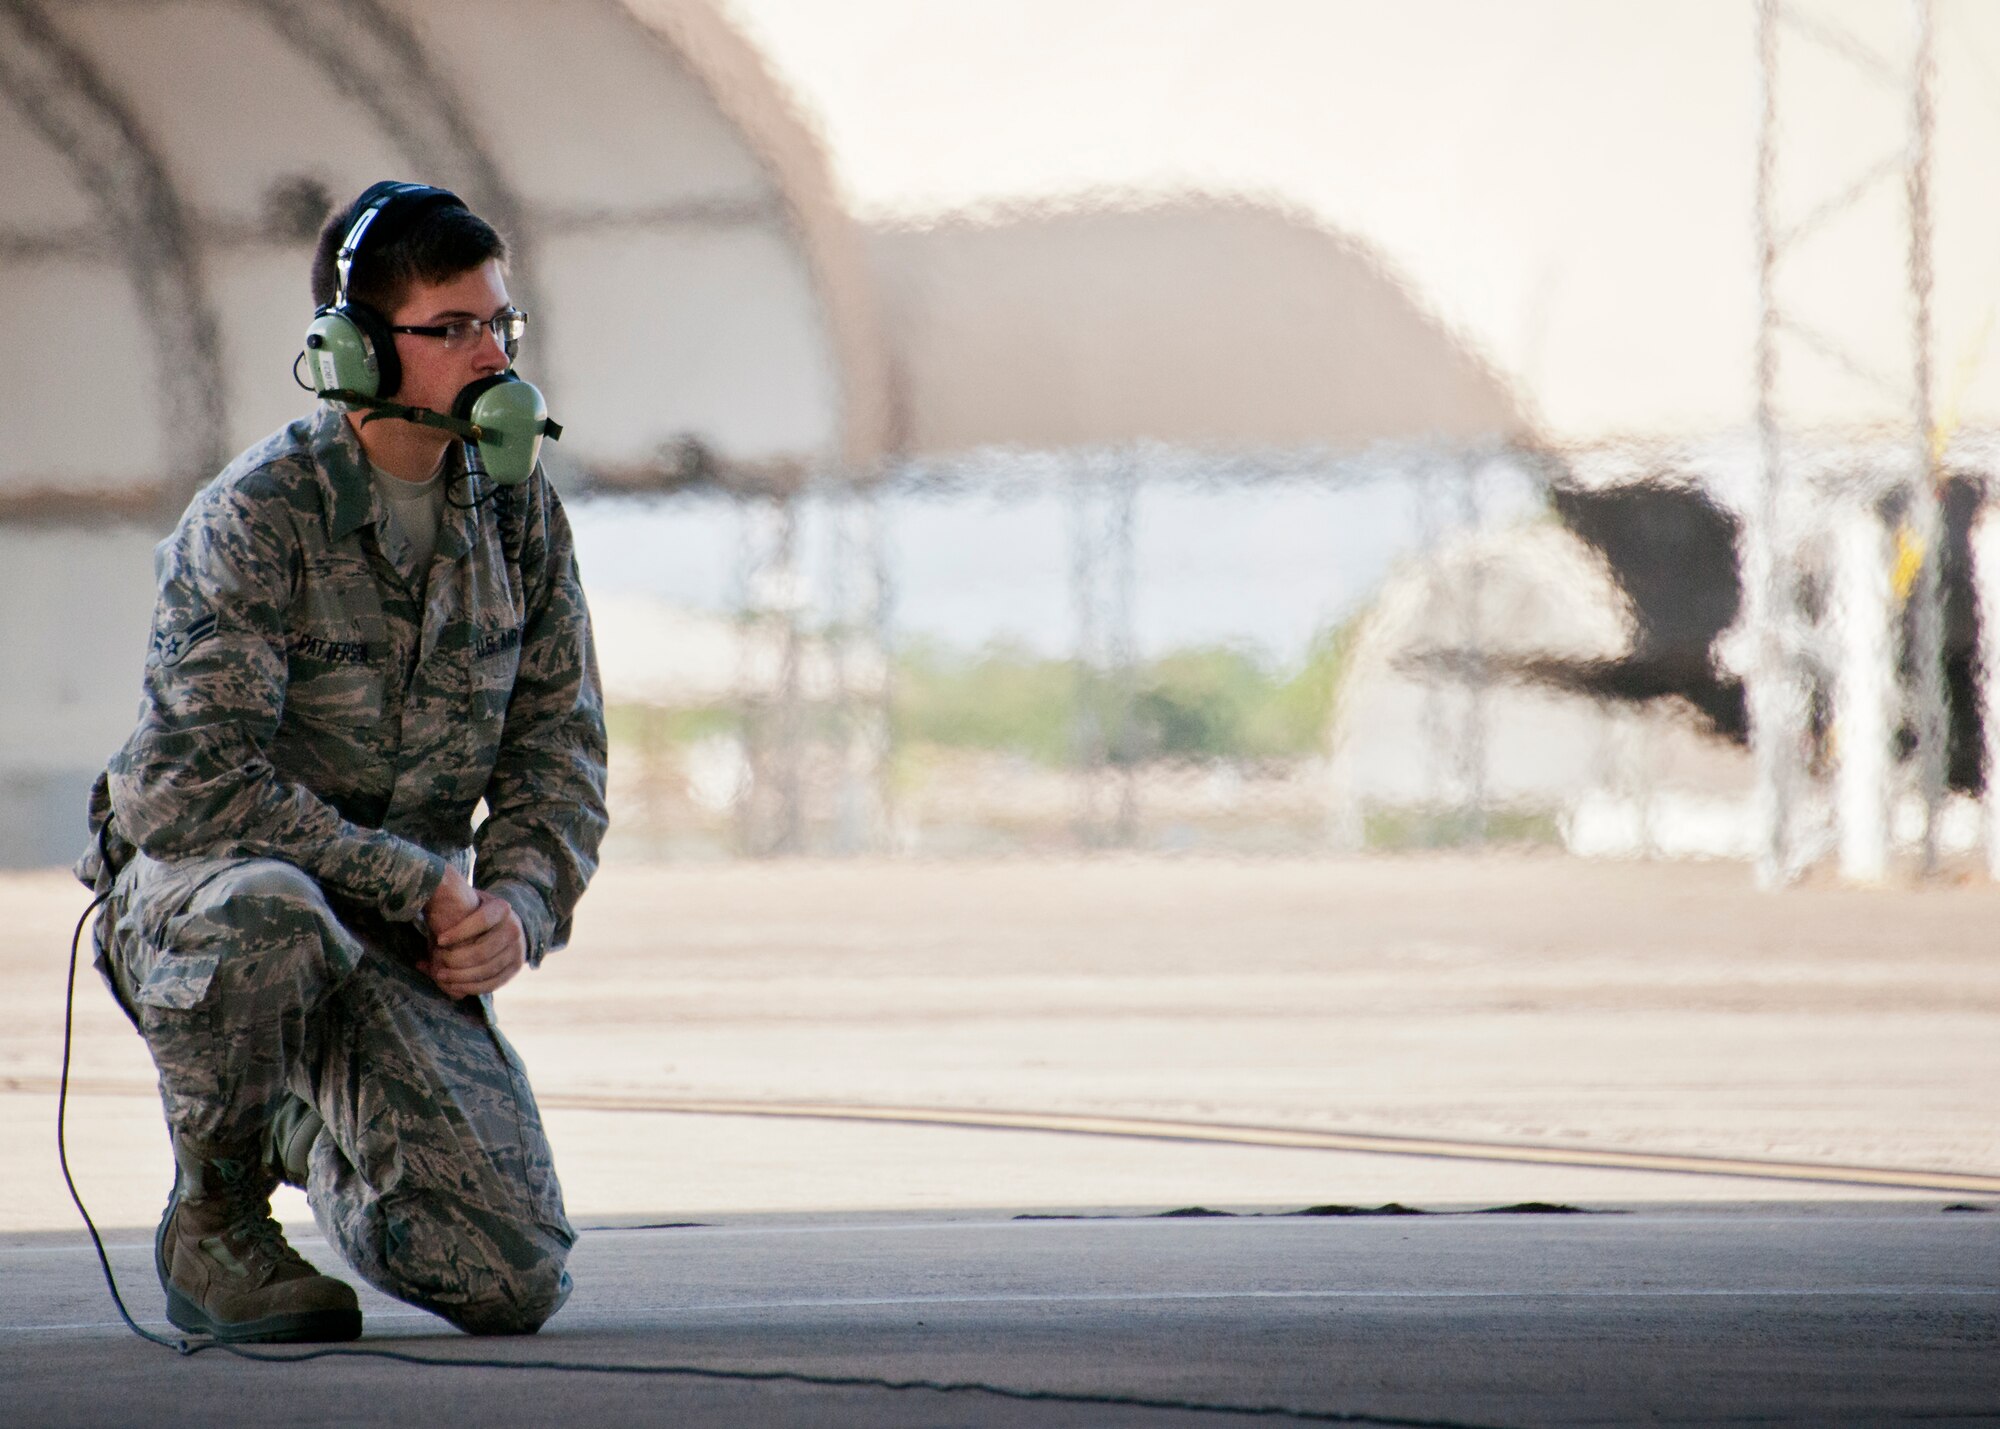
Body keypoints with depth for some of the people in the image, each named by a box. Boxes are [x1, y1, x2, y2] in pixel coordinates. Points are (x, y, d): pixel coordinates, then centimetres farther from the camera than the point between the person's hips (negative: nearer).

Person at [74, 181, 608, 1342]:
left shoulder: (520, 513, 2)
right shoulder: (252, 518, -16)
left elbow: (562, 746, 8)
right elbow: (192, 782, -23)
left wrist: (520, 902, -13)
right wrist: (420, 884, -22)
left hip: (403, 942, 5)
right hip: (192, 894, -5)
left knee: (515, 1283, -11)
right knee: (264, 910, -44)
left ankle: (304, 1133, 24)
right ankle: (213, 1214, -14)